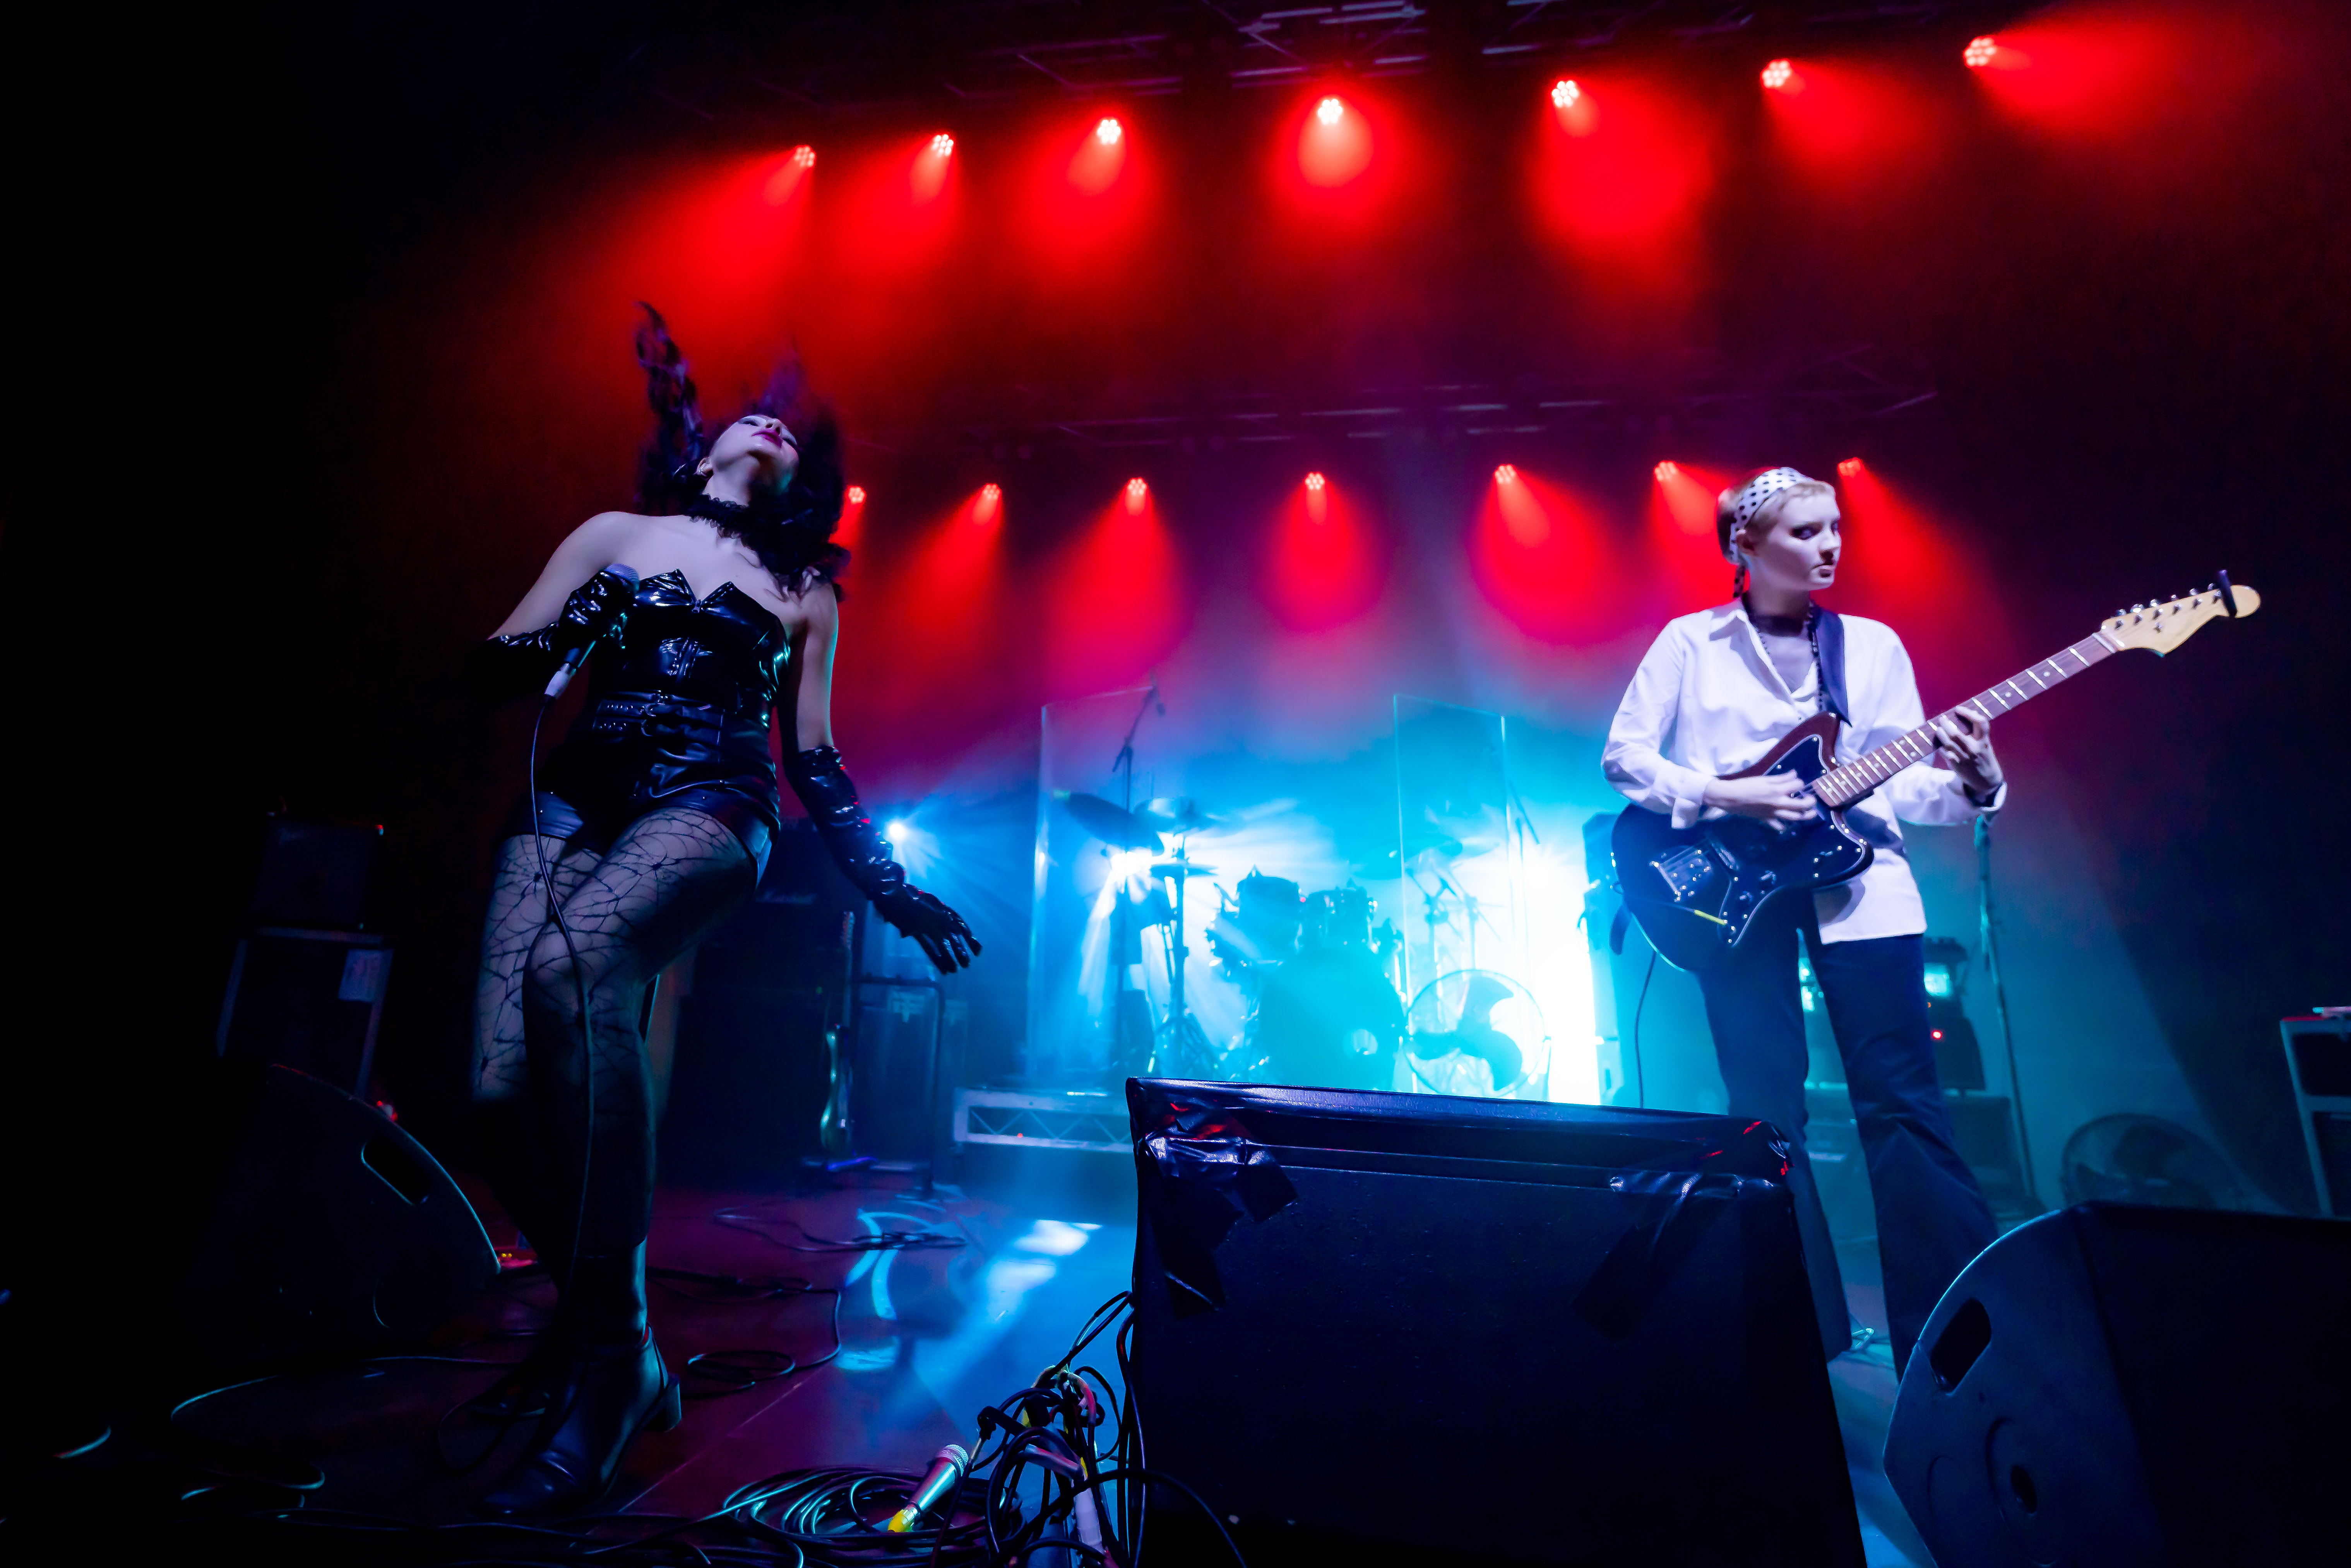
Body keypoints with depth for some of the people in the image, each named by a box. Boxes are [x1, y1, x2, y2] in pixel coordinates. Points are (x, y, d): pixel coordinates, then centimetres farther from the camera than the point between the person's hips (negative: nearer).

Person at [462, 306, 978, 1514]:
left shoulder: (804, 593, 19)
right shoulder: (614, 534, 22)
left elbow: (814, 762, 17)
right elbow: (491, 672, 17)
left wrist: (891, 890, 10)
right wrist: (564, 641, -6)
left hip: (708, 806, -2)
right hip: (576, 794, 3)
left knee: (569, 965, -34)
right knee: (502, 1089, -16)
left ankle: (611, 1358, -22)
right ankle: (591, 1324, 13)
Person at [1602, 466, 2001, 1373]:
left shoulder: (1873, 645, 12)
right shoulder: (1691, 643, 4)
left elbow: (1903, 780, 8)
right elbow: (1622, 755, -2)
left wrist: (1968, 781, -13)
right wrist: (1727, 796, -13)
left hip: (1857, 880, 2)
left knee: (1901, 1100, 2)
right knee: (1768, 1114, 5)